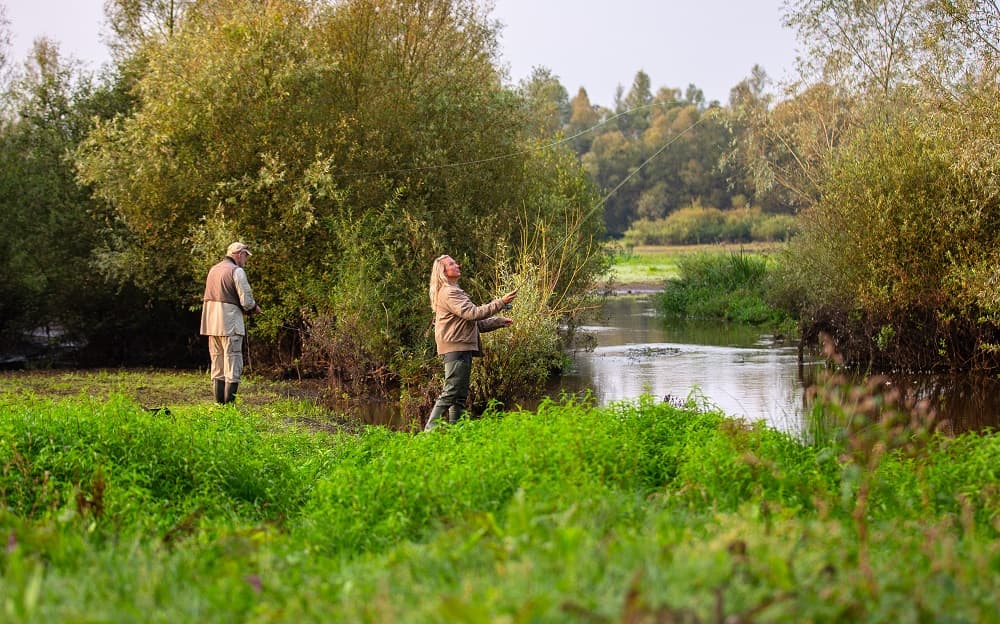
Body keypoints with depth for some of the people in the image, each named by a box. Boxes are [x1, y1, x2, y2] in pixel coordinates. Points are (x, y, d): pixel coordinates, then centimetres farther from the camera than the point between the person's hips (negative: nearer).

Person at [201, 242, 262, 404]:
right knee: (233, 364, -4)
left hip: (211, 323, 8)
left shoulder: (213, 270, 15)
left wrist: (248, 309, 16)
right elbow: (246, 301, -15)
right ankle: (229, 403, -8)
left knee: (217, 364, 13)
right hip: (229, 324, -8)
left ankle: (219, 403, 14)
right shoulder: (237, 271, -10)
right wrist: (255, 308, 7)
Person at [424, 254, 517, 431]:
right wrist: (501, 303, -18)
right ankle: (430, 431, -17)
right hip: (456, 348, -11)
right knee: (450, 393, -14)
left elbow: (475, 323, 27)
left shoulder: (454, 291, 25)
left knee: (460, 396, 9)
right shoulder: (448, 293, -9)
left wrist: (500, 321, 20)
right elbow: (472, 313, -20)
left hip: (462, 348, 11)